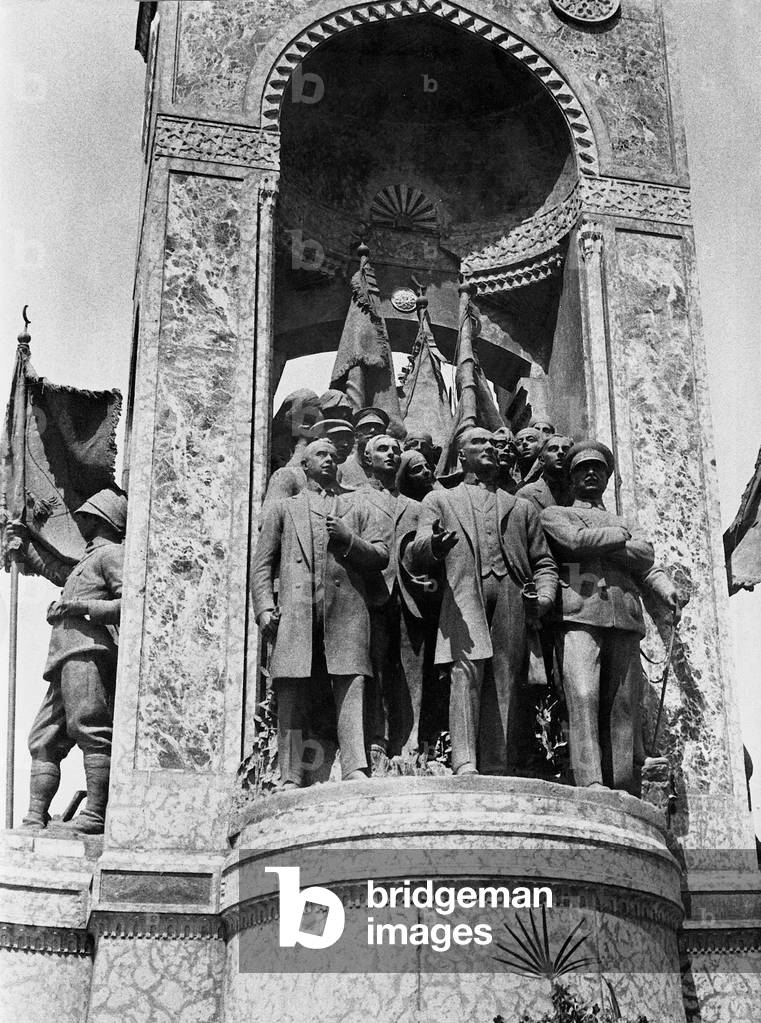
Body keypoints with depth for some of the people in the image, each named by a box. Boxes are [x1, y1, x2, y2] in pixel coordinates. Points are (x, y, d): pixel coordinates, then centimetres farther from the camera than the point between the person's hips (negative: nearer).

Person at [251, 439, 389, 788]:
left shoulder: (356, 507, 25)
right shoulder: (284, 508, 22)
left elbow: (381, 556, 16)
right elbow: (262, 564, 14)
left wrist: (348, 539, -1)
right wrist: (265, 609, -1)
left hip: (346, 611, 1)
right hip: (295, 612, 0)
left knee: (351, 689, -13)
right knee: (291, 696, -6)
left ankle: (355, 772, -19)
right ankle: (291, 779, -6)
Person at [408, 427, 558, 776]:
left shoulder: (522, 507, 30)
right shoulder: (440, 500, 24)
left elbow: (543, 562, 24)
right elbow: (415, 557, 10)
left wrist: (545, 595, 2)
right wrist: (432, 546, -15)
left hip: (512, 598, 2)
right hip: (463, 594, -2)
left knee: (504, 681, -8)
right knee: (466, 671, -21)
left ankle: (497, 772, -12)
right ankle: (465, 764, -29)